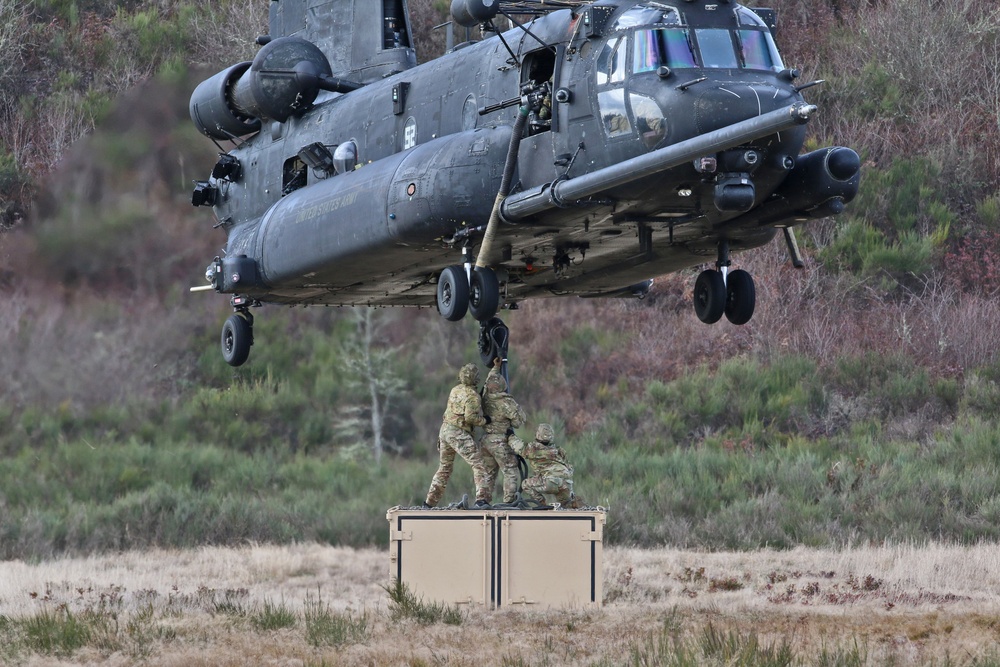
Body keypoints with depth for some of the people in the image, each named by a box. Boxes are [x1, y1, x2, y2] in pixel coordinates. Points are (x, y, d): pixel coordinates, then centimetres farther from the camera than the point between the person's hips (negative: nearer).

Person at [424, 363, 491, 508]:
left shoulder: (455, 390, 11)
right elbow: (470, 417, -21)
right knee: (478, 465, -5)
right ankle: (481, 499, -19)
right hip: (459, 434, -8)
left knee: (444, 468, 20)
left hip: (445, 429, 8)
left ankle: (430, 502, 21)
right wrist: (484, 420, -6)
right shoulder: (472, 395, -13)